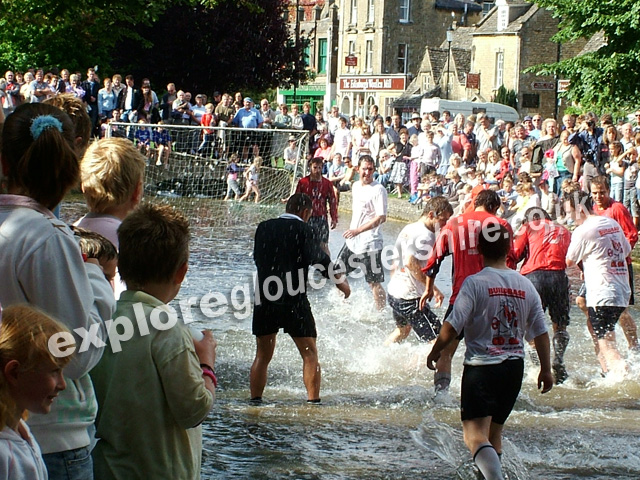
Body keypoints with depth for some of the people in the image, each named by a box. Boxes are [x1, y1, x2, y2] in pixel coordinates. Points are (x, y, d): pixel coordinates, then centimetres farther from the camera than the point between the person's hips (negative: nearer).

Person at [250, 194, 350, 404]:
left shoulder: (263, 228, 10)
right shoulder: (301, 229, -5)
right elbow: (319, 259, -10)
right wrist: (341, 283, 1)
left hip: (264, 298, 5)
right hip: (294, 301, -5)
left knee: (262, 355, 15)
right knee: (309, 354, 5)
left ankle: (255, 401, 14)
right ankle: (313, 401, -1)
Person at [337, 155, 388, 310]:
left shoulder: (378, 190, -14)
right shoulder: (355, 186, 10)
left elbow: (381, 218, -22)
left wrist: (358, 230, -26)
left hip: (369, 243, -8)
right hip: (352, 241, 8)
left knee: (375, 283, -4)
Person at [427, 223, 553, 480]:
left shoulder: (475, 283, -12)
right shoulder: (526, 286, 4)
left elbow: (452, 327, -15)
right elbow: (540, 333, 8)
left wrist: (434, 352, 2)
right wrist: (546, 369, 19)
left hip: (481, 367, -6)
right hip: (514, 367, 6)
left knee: (475, 436, -12)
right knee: (494, 433, 21)